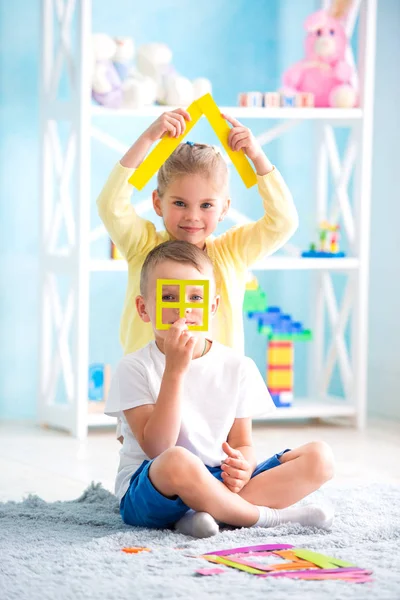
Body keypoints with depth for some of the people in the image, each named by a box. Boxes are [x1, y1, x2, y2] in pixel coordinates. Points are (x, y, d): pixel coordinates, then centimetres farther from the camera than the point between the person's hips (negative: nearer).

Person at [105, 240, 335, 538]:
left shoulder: (238, 367, 6)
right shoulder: (135, 368, -6)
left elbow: (242, 444, 9)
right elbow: (156, 448, -16)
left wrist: (243, 467, -18)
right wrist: (175, 369, -23)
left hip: (219, 484, 5)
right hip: (146, 494, -5)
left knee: (320, 457, -10)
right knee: (177, 461, -42)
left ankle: (206, 513, -23)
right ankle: (267, 516, -19)